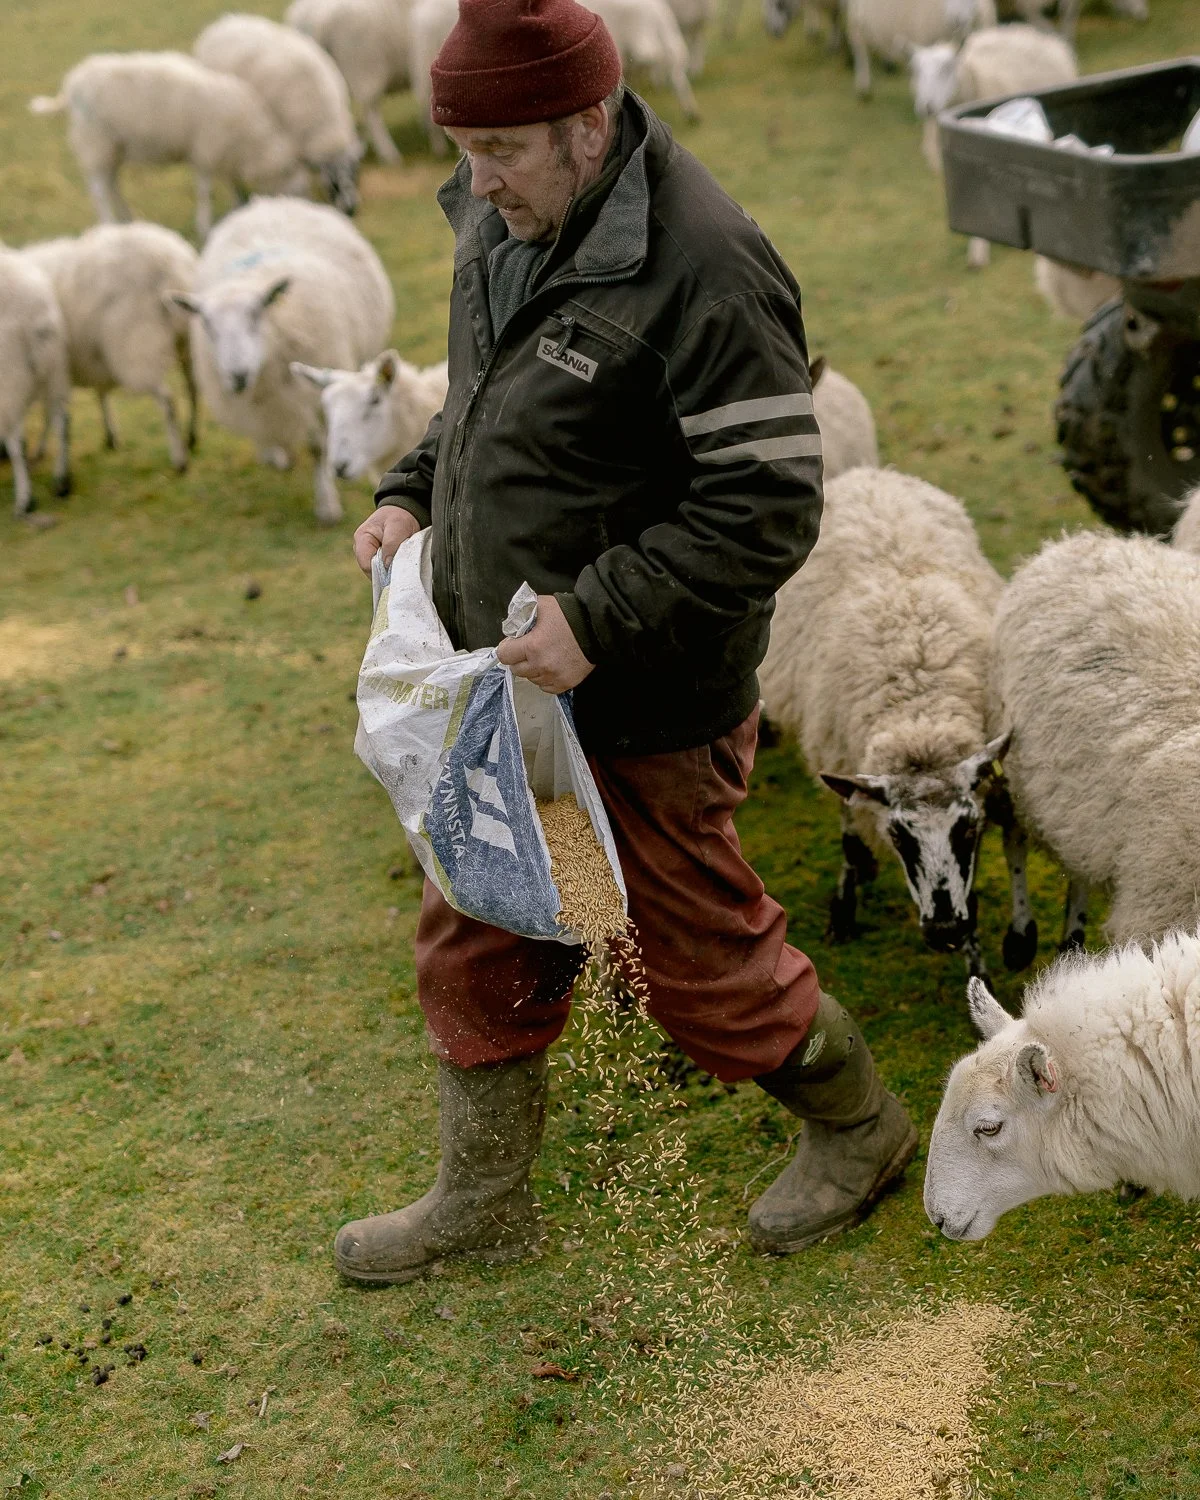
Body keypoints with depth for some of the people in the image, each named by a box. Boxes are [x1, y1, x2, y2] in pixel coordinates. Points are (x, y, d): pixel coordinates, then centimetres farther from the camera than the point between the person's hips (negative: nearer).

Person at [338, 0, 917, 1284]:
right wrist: (415, 493, 3)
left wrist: (598, 621, -29)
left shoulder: (704, 271, -25)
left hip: (645, 710, -8)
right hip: (510, 688, 8)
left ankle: (859, 1129, 37)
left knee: (701, 961, 9)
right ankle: (483, 1199, 37)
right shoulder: (504, 222, 3)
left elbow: (769, 510, -25)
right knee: (473, 940, 17)